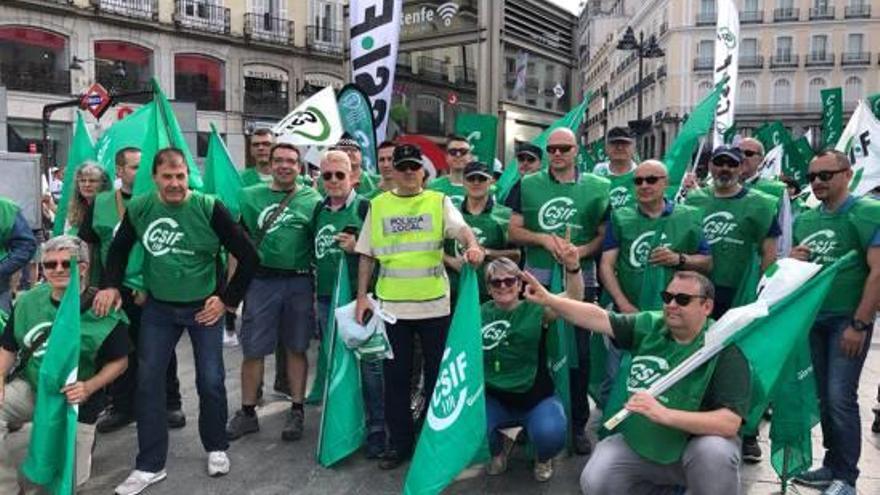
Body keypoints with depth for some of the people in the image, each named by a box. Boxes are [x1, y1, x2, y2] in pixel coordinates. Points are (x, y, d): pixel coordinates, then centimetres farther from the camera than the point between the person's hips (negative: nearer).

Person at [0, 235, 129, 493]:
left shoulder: (104, 313, -16)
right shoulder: (28, 302, -3)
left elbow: (119, 361, -8)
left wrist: (89, 388, -23)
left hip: (75, 400, -3)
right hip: (30, 387, 3)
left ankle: (83, 436, 31)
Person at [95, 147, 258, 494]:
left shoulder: (209, 208, -16)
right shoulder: (138, 209, -6)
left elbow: (248, 256, -12)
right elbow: (119, 248, 14)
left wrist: (227, 299, -10)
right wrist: (111, 285, 1)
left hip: (204, 307, -2)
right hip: (158, 308, 3)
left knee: (210, 382, 4)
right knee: (148, 382, 2)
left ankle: (216, 448, 28)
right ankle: (150, 465, 16)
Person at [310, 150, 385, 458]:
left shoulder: (365, 207, -4)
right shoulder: (319, 209, 13)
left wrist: (358, 247, -20)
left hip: (359, 296, -5)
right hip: (326, 297, 6)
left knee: (368, 364, -2)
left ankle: (376, 428, 9)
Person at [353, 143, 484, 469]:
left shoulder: (439, 201, 2)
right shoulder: (378, 205, 7)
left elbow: (459, 227, -15)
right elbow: (366, 255, 9)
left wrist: (472, 245, -38)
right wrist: (362, 296, 3)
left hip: (434, 302, -1)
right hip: (391, 303, 1)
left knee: (437, 372, 9)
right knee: (395, 376, 8)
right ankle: (400, 441, 23)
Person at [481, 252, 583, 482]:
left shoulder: (536, 309, -4)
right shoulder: (481, 314, 3)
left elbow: (574, 299, -20)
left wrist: (572, 266, -39)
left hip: (537, 398, -2)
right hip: (494, 399, 2)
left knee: (551, 433, -31)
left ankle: (543, 458, 12)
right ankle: (499, 447, 16)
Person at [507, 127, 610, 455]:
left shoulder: (595, 187, 4)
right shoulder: (529, 185, 5)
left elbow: (604, 234, 4)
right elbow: (514, 231, 4)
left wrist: (582, 250, -15)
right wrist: (543, 238, -13)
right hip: (537, 279, 1)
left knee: (580, 352, 5)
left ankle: (578, 424, 18)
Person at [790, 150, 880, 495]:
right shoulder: (804, 220, 10)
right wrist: (792, 260, -4)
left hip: (848, 320, -6)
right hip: (813, 318, 6)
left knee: (840, 397, -6)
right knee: (823, 396, 12)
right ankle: (832, 466, 25)